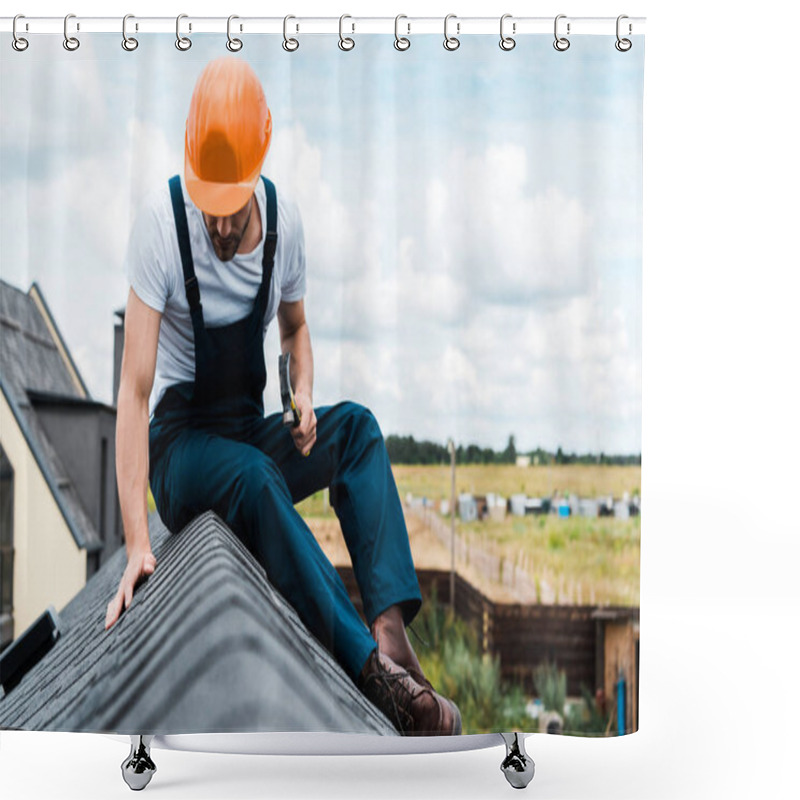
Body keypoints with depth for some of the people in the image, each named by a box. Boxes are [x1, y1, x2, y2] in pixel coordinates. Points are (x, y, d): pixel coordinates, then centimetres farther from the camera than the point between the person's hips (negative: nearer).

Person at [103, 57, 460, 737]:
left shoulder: (284, 221, -4)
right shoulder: (162, 225, -18)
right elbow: (134, 391, -20)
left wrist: (304, 397, -9)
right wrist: (137, 541, -27)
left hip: (253, 436, 5)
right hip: (180, 445, -5)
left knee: (357, 424, -21)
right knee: (253, 474, -35)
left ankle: (392, 627, -32)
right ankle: (372, 669, -39)